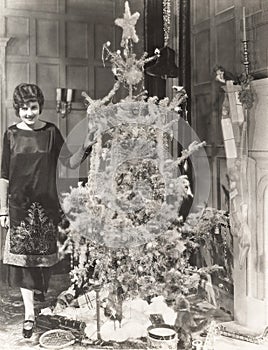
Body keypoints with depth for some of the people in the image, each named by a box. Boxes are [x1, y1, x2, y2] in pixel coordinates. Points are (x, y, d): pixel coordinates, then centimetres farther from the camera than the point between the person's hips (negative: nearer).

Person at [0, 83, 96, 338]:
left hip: (47, 203, 1)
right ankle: (29, 313, 2)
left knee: (45, 253, 9)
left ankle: (41, 289, 40)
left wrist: (85, 147, -14)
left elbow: (71, 163, 5)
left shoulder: (51, 132, 0)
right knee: (22, 255, -4)